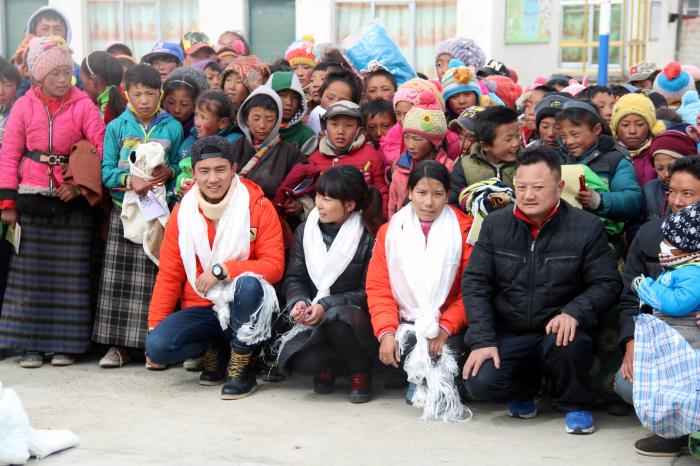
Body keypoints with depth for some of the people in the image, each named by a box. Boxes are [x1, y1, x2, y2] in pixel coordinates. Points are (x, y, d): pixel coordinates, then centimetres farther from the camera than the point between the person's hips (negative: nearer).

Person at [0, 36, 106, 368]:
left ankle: (66, 343, 9)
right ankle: (31, 343, 9)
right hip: (32, 200, 1)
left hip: (73, 200, -1)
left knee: (71, 272, 2)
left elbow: (102, 149, -5)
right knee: (31, 271, 3)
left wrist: (81, 185, -13)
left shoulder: (83, 105, -1)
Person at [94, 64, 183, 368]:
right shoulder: (116, 127, 6)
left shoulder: (173, 128, 6)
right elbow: (106, 171, 1)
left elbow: (182, 166, 9)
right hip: (124, 209, 1)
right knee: (119, 277, 0)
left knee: (156, 275, -3)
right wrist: (129, 180, -16)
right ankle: (120, 344, 7)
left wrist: (169, 172, -12)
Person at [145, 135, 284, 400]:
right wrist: (154, 326, 1)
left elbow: (274, 266, -12)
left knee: (249, 283, -37)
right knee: (157, 346, -24)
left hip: (244, 308, -3)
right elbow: (169, 275, 7)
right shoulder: (182, 212, 2)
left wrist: (221, 270, -22)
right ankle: (215, 351, 7)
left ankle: (240, 366, -14)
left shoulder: (258, 206, -7)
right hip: (200, 308, 3)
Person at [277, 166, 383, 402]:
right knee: (303, 361, -30)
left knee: (337, 316, -39)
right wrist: (299, 301, -15)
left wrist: (326, 305, -21)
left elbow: (368, 292, -10)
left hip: (356, 318, -2)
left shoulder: (368, 238, -9)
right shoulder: (305, 230, 5)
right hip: (314, 321, 3)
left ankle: (360, 372, -8)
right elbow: (294, 278, 7)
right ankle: (329, 365, 10)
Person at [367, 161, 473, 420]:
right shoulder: (390, 231, 9)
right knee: (388, 351, -28)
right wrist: (386, 331, -12)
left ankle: (424, 381, 2)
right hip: (405, 324, 1)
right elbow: (378, 287, 4)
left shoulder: (463, 229, 2)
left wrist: (445, 327, -17)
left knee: (451, 350, -30)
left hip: (447, 326, -1)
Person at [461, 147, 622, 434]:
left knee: (568, 345, -37)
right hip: (508, 333, 2)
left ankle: (575, 404, -3)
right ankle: (525, 388, 13)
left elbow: (607, 283, -4)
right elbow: (475, 284, 1)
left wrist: (574, 312, -24)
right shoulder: (495, 225, 3)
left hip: (558, 330, -2)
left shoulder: (586, 227, -3)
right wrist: (482, 340, -11)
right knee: (480, 383, -24)